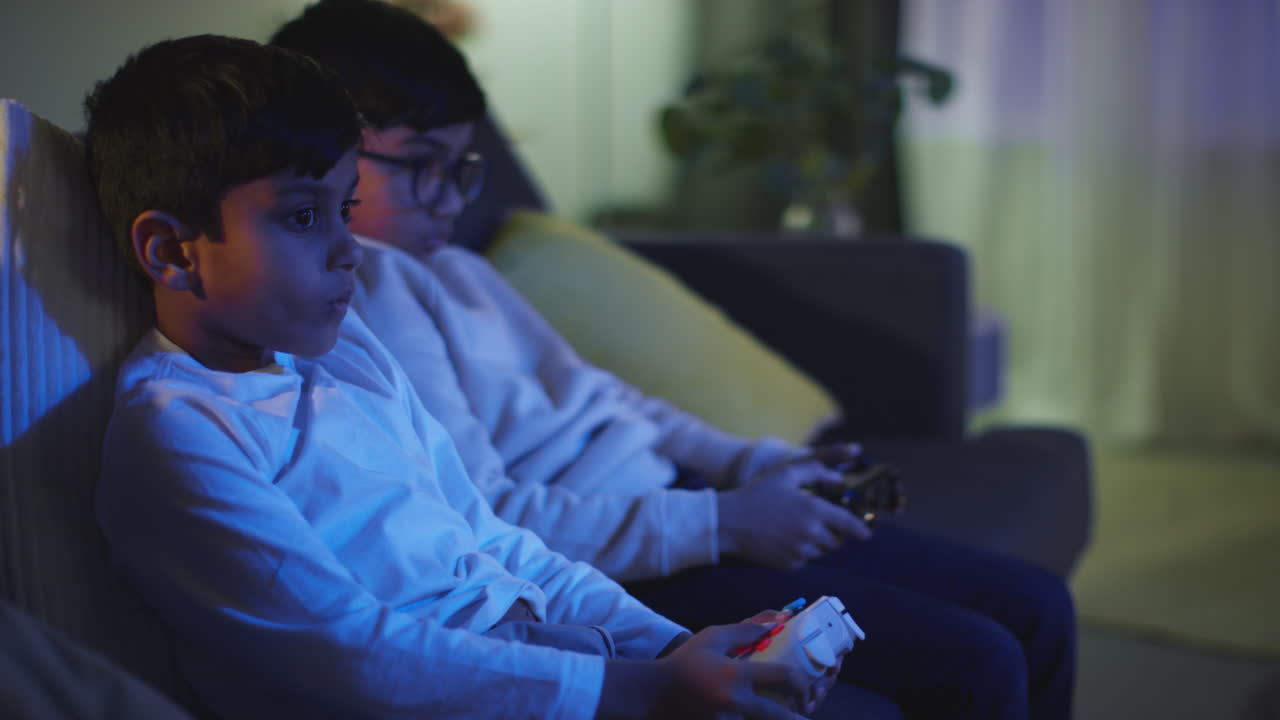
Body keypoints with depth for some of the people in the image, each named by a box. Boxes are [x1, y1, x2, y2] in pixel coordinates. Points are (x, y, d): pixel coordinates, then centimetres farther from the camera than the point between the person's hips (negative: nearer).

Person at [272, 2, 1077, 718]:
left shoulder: (452, 269, 17)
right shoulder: (366, 295, -15)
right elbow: (484, 521, -21)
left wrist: (757, 465, 10)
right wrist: (720, 524, -19)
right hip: (610, 569, -10)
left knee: (1035, 605, 7)